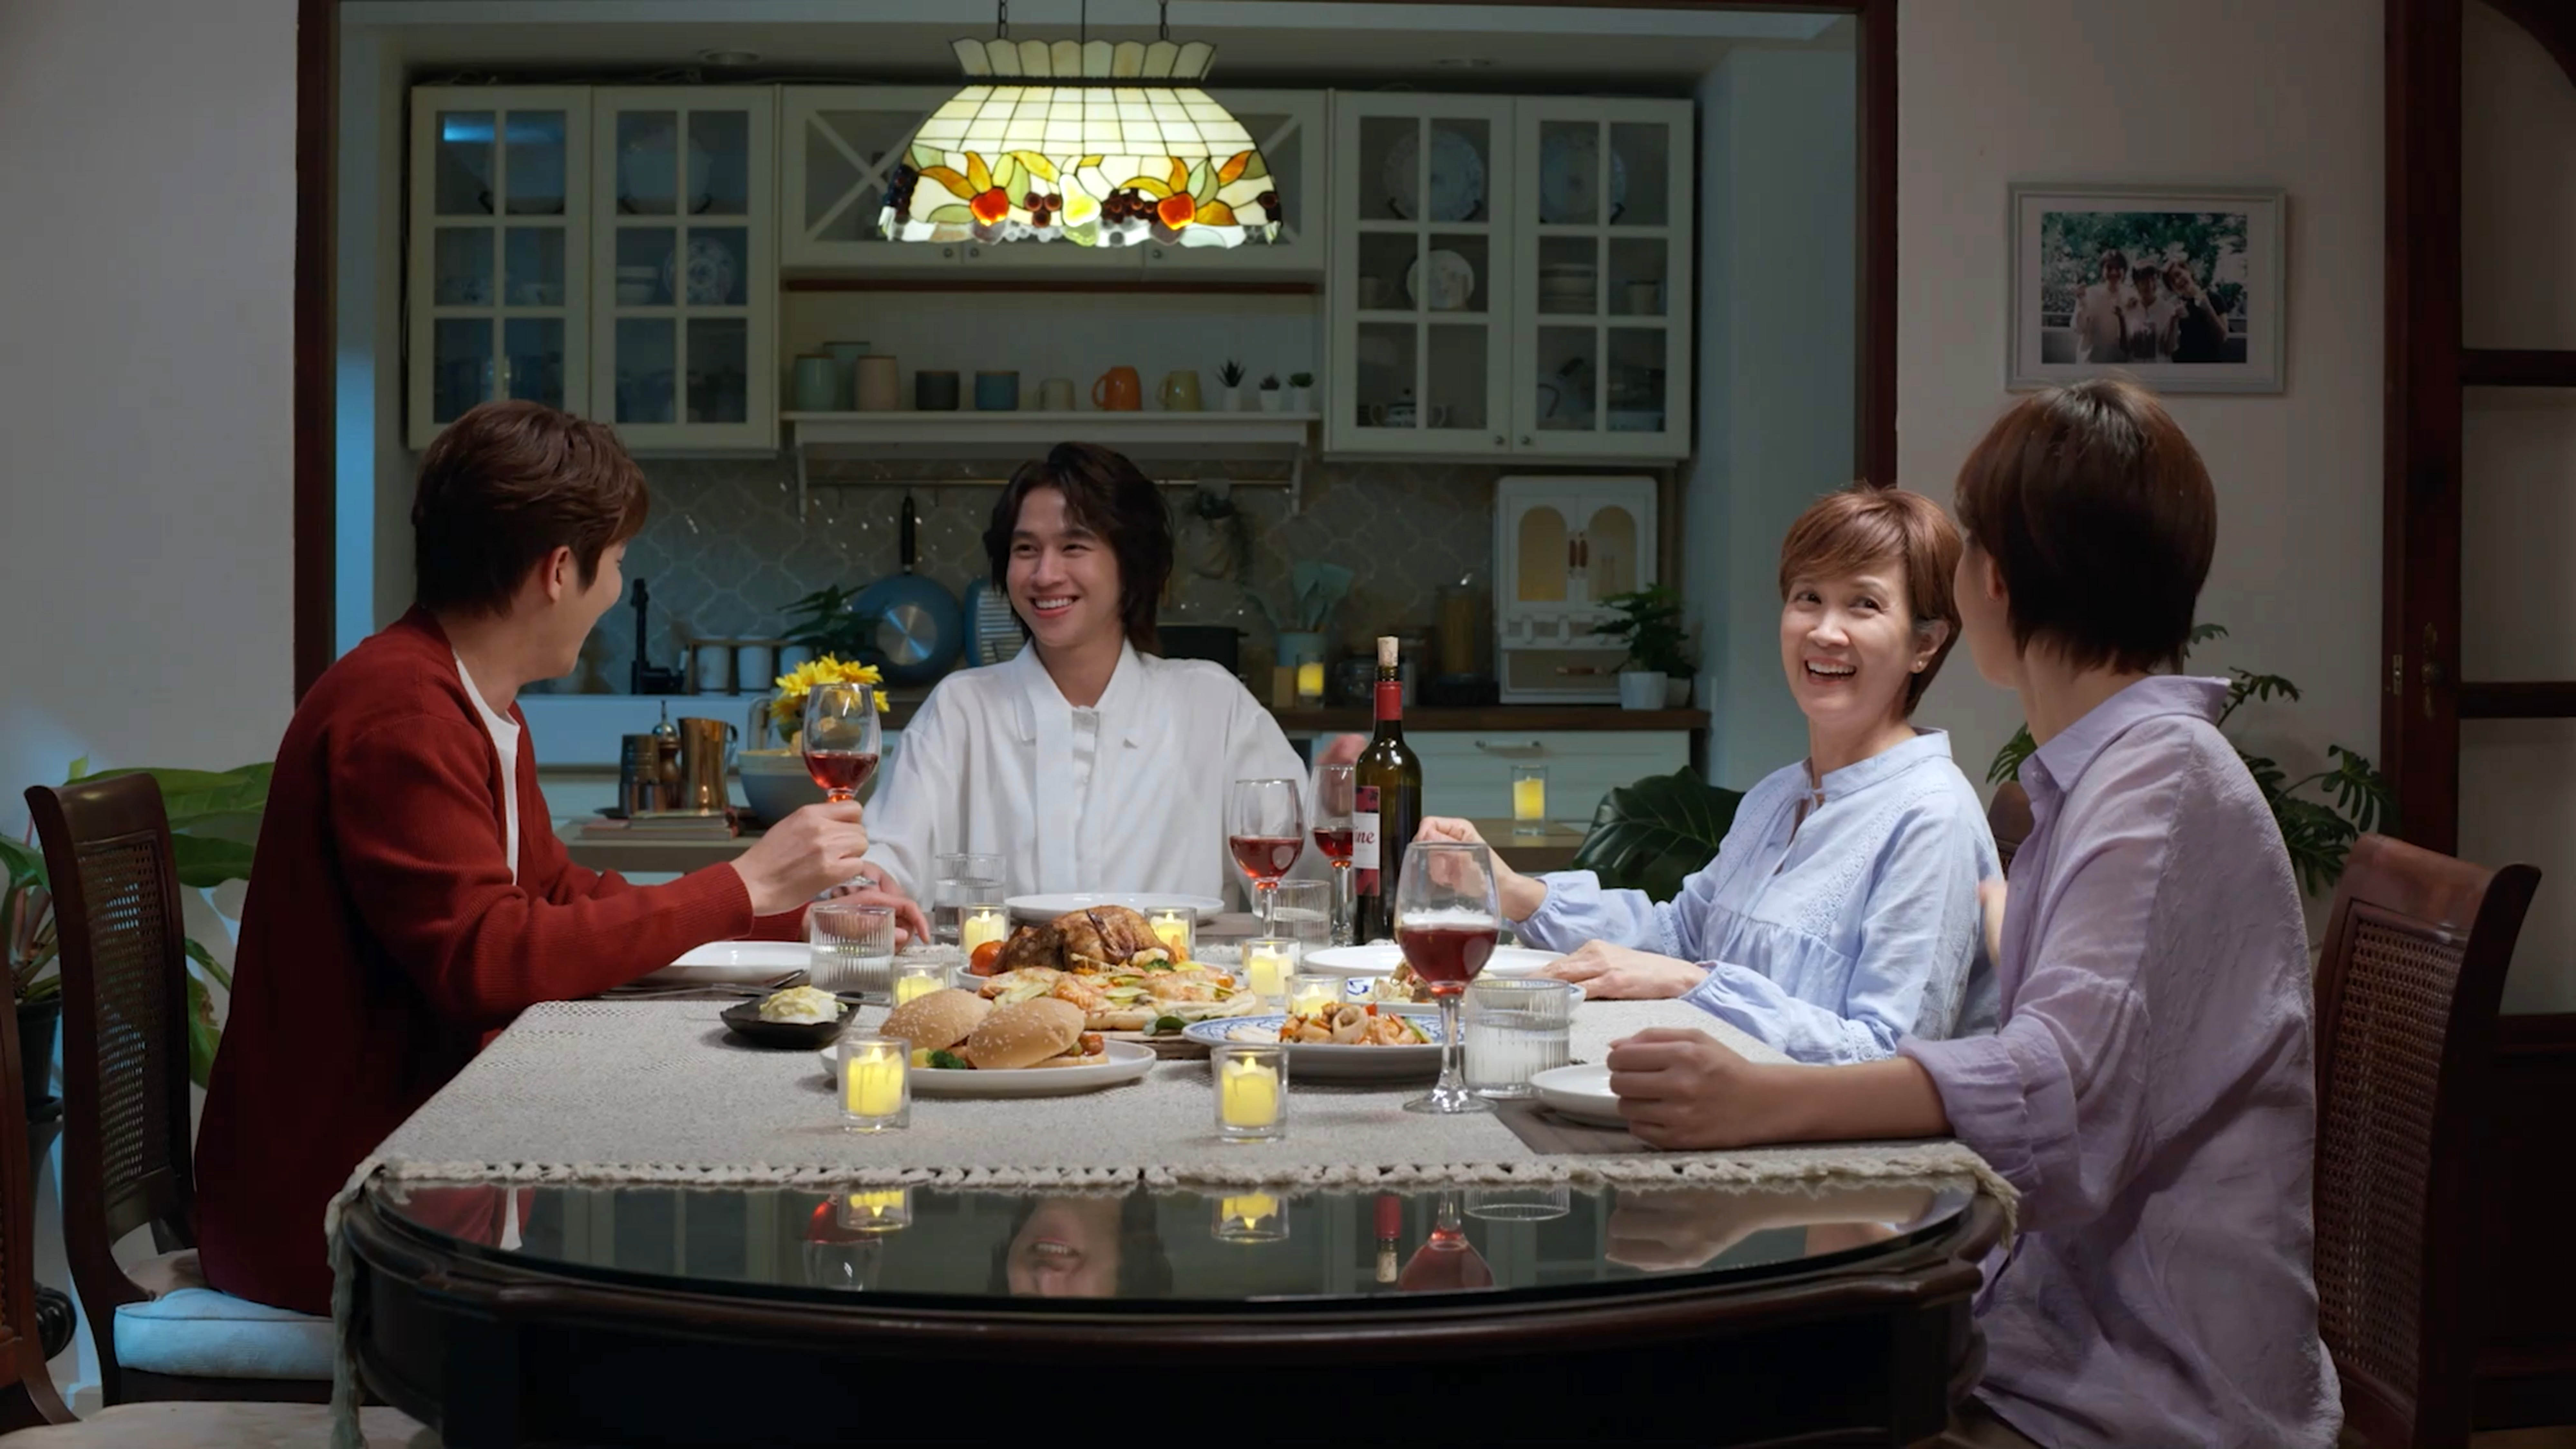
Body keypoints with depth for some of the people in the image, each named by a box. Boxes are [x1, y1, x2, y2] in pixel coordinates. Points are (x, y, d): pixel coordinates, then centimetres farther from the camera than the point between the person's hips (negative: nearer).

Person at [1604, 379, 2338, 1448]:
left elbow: (2065, 1088, -33)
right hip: (2067, 1340, 9)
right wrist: (1996, 913, 51)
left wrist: (1765, 1103, -44)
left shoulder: (2164, 779, -18)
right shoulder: (2102, 772, 13)